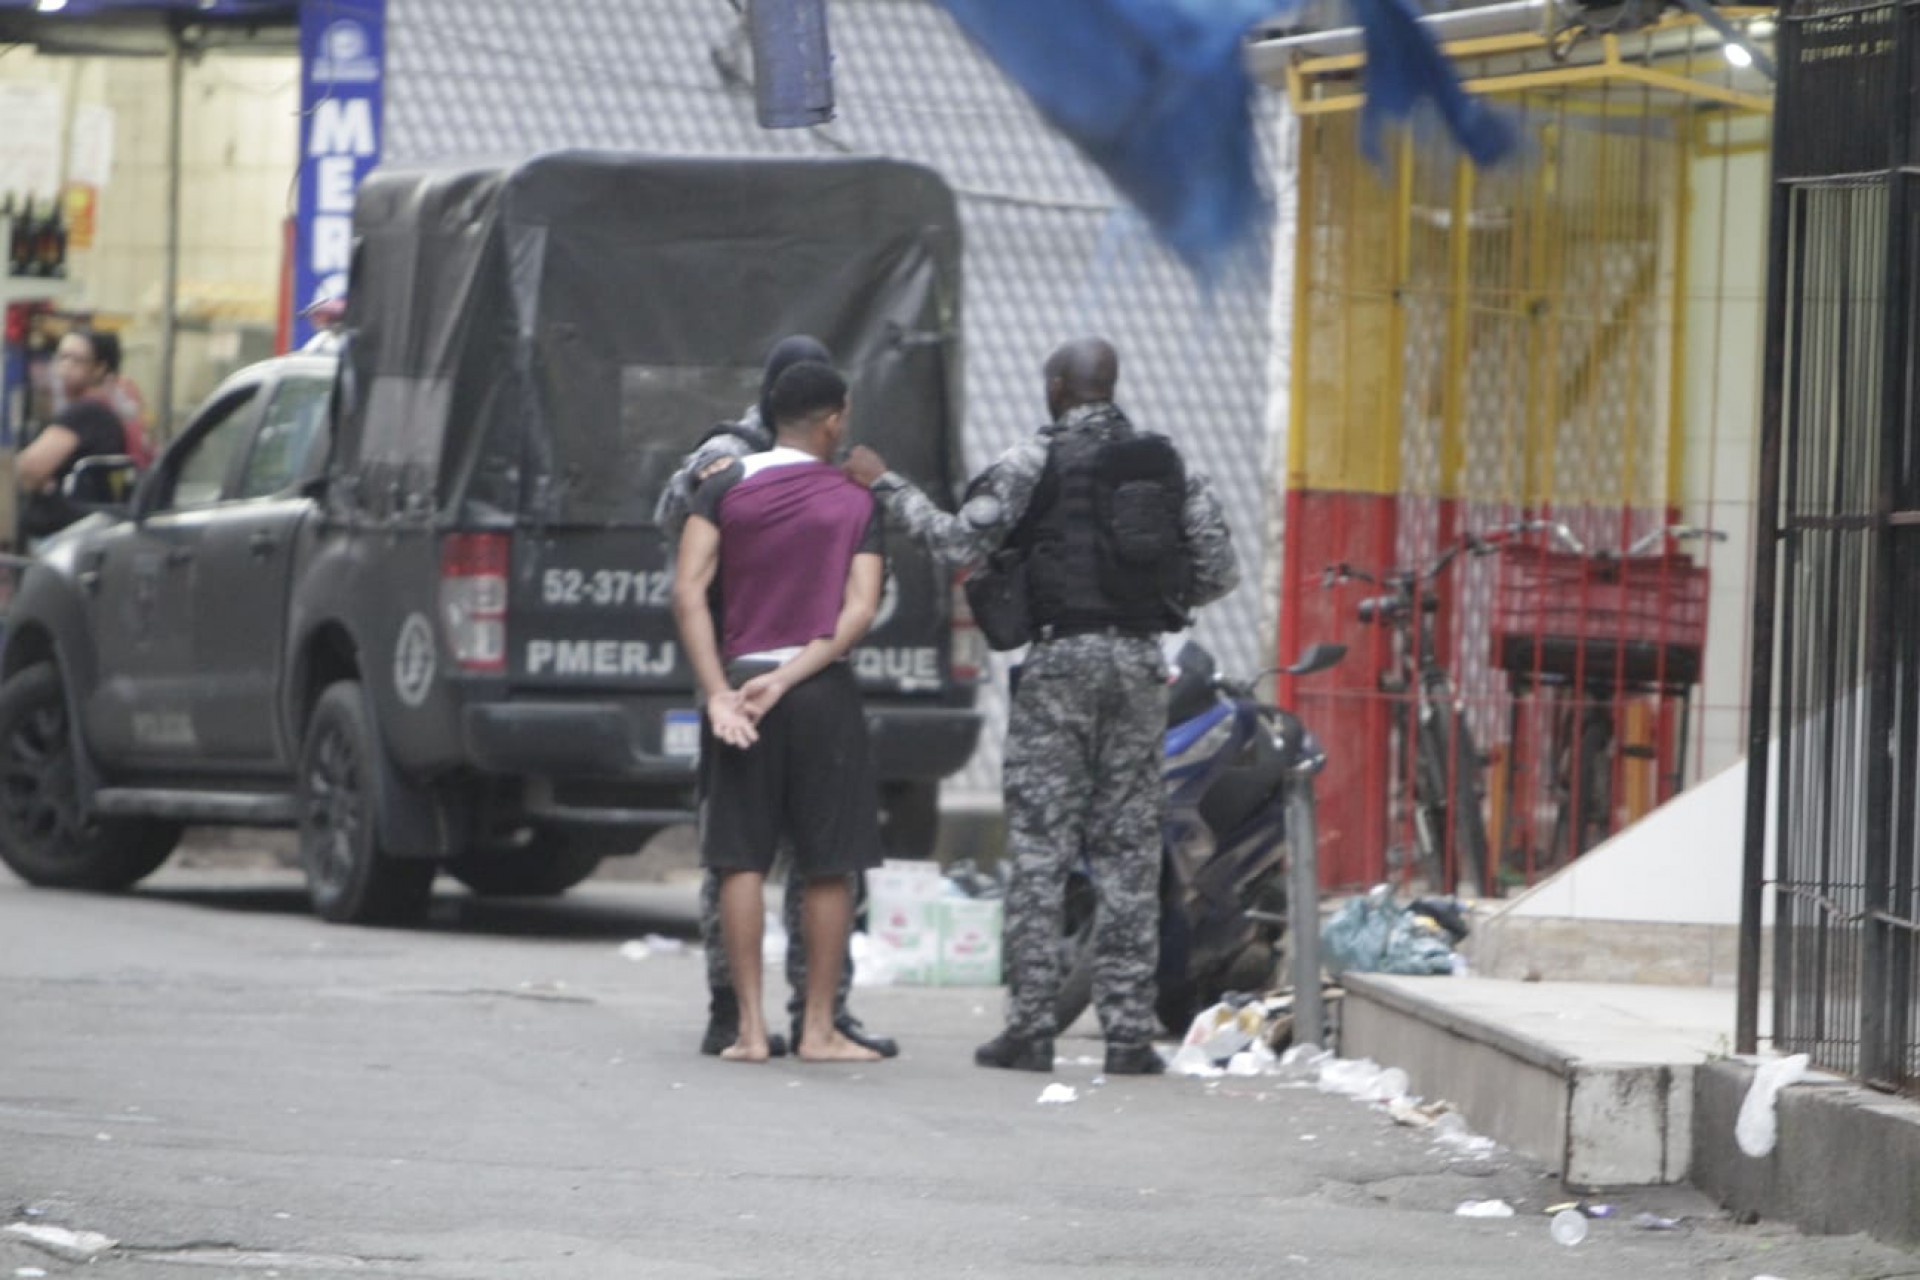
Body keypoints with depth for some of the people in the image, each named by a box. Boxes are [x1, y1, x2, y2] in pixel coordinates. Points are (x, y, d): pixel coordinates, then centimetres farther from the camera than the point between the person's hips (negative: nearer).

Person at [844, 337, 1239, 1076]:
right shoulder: (1169, 465, 8)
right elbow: (1219, 572, 8)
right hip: (1142, 662, 4)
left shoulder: (1034, 461, -5)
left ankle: (1030, 1027, -4)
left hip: (1061, 658, -4)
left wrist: (886, 487, 2)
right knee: (1129, 849, 6)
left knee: (1039, 847, -1)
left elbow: (960, 547, -9)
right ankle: (1130, 1031, 3)